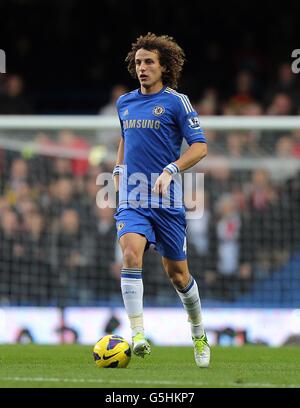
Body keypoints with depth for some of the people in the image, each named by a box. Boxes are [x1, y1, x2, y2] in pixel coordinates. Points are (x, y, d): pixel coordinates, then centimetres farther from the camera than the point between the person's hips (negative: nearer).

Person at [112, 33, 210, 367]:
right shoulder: (124, 103, 12)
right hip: (131, 199, 3)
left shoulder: (176, 102, -3)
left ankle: (198, 334, 31)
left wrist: (171, 170, -19)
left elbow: (200, 147, -6)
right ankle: (137, 335, -29)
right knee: (131, 253, -24)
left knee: (177, 273, 6)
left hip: (166, 199, -3)